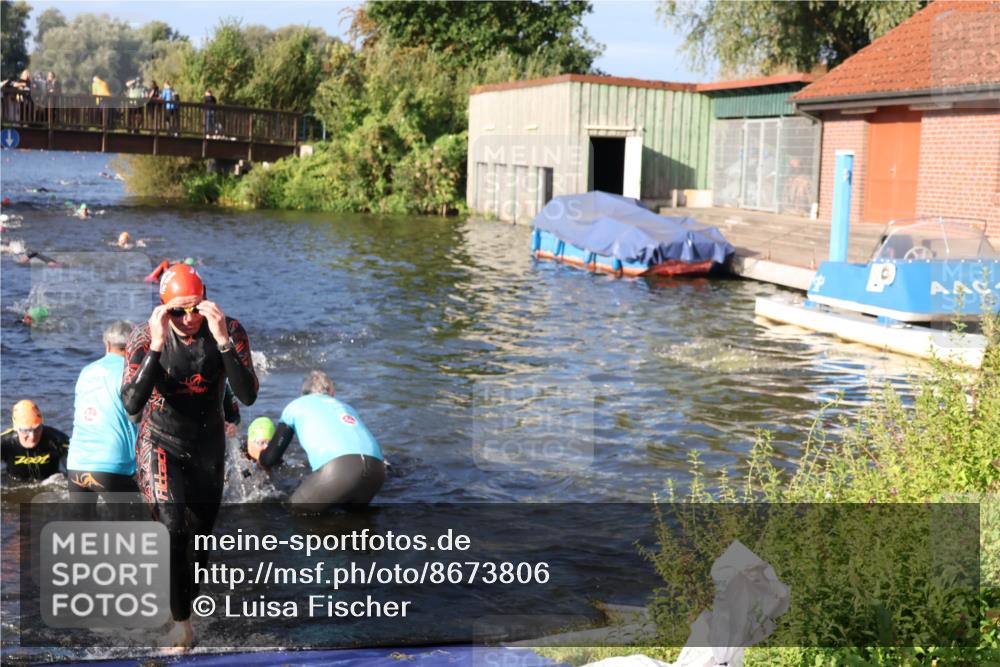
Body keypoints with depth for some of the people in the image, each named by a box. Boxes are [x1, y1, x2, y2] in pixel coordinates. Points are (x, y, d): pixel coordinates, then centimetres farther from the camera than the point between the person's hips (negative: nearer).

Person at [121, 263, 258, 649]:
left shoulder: (229, 331, -17)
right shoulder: (145, 337, -19)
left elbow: (248, 396, -27)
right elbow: (131, 405, -30)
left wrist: (223, 341, -37)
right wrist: (157, 347, -38)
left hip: (208, 446, 3)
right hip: (161, 446, -2)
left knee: (201, 536, 16)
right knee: (174, 533, -20)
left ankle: (186, 600, 42)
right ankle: (181, 624, -4)